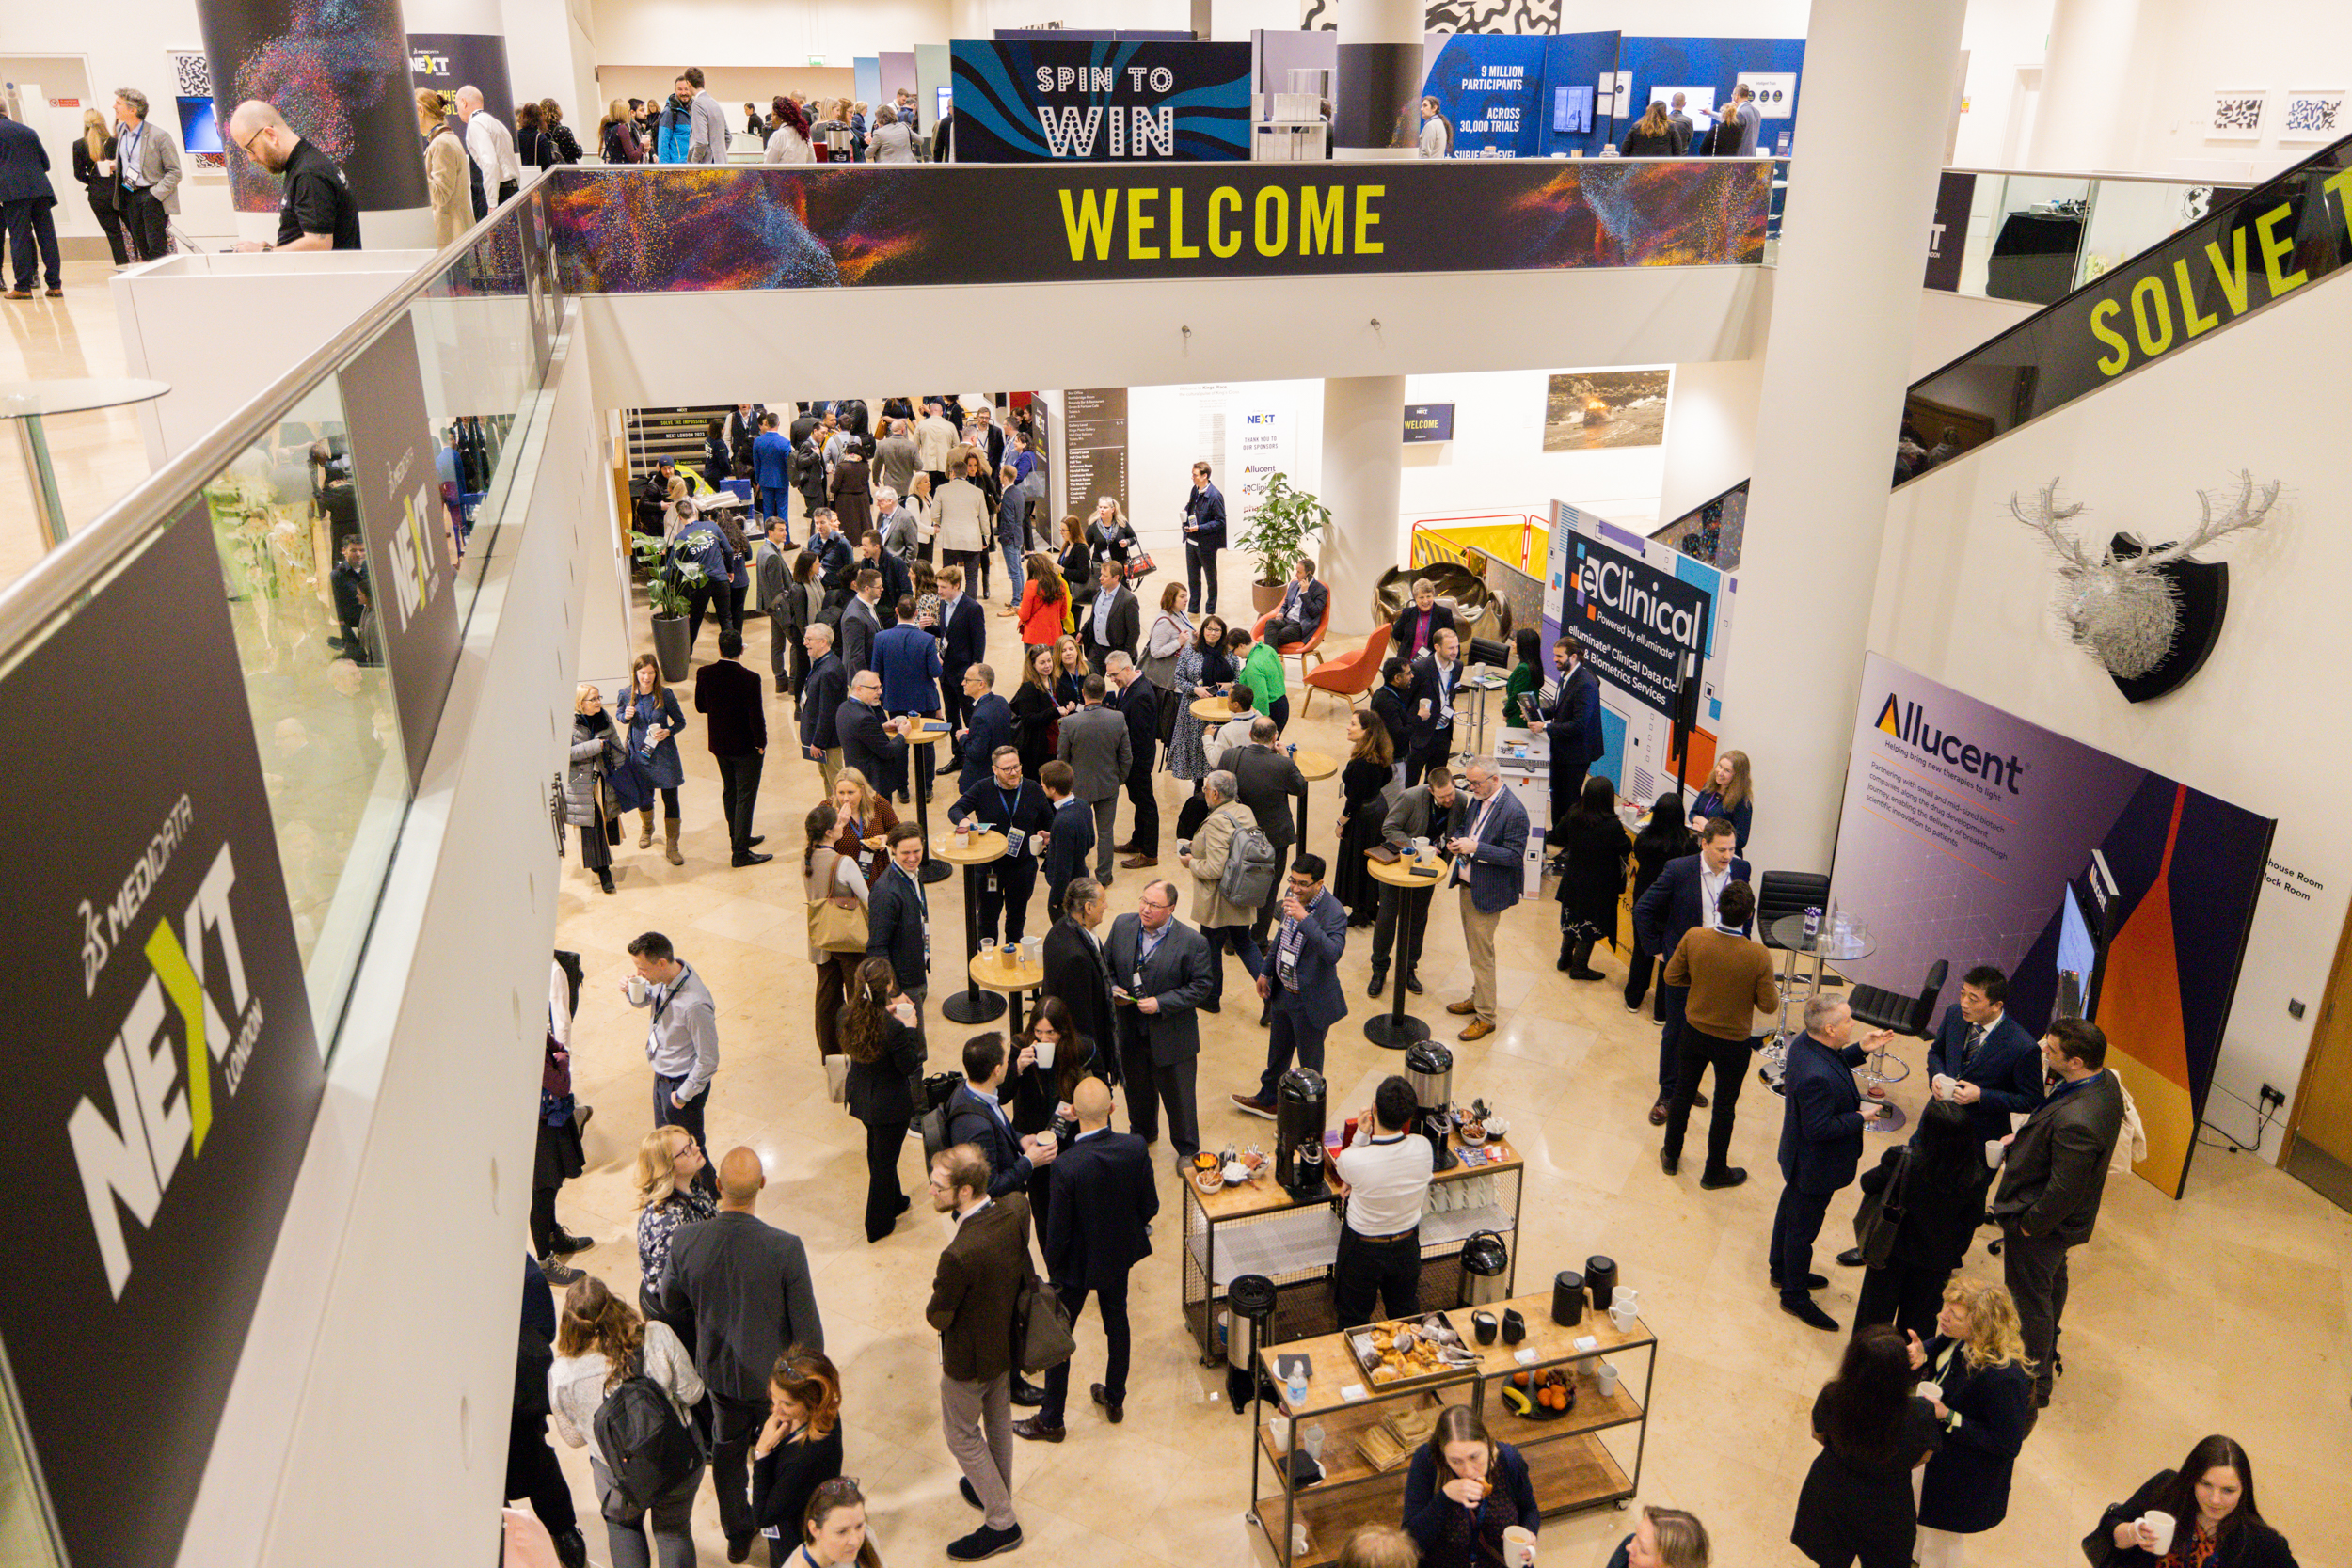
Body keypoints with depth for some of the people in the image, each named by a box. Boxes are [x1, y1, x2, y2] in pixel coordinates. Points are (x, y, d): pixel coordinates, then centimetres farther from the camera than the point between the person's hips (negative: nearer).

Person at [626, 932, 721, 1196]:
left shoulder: (695, 1005, -36)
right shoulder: (664, 978, -12)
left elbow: (708, 1060, -27)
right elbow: (644, 999, 11)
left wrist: (683, 1094, -15)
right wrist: (634, 991, -13)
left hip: (682, 1083, -8)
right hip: (662, 1074, 8)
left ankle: (708, 1193, 38)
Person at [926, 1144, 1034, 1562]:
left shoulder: (960, 1254, -41)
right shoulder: (1016, 1207, -20)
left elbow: (938, 1318, -24)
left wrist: (936, 1286, -5)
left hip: (970, 1358, -7)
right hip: (1009, 1338, 7)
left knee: (962, 1435, 18)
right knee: (998, 1417, 29)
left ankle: (1002, 1522, 30)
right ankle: (998, 1491, 52)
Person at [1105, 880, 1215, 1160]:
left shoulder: (1192, 942, -18)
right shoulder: (1122, 926, -5)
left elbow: (1203, 986, -14)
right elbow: (1106, 964, 9)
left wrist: (1161, 1003, -21)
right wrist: (1112, 988, -11)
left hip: (1171, 1035, -4)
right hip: (1130, 1030, 4)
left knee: (1178, 1094, 9)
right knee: (1136, 1088, 24)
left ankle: (1187, 1149, 31)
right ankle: (1142, 1133, 49)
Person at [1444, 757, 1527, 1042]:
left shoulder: (1513, 812, -22)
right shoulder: (1477, 800, 3)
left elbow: (1515, 856, -22)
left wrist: (1475, 848, -27)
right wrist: (1458, 842, -3)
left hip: (1487, 892, -8)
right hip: (1467, 885, 8)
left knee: (1481, 954, 0)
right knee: (1474, 949, 21)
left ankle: (1485, 1017, 12)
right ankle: (1477, 998, 38)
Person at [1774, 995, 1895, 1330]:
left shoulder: (1805, 1042, -10)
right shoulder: (1817, 1077, -40)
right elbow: (1819, 1128, -34)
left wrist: (1862, 1049, 2)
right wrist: (1861, 1117, -23)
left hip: (1799, 1159, 10)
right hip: (1815, 1166, -10)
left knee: (1790, 1210, 28)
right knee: (1803, 1228, 10)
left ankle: (1783, 1271, 50)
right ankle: (1795, 1297, 30)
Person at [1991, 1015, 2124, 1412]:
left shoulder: (2075, 1120, -41)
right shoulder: (2106, 1081, -11)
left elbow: (2064, 1191, -31)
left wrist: (2029, 1225, -18)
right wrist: (2024, 1138, 2)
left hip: (2039, 1224, -10)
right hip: (2063, 1219, 10)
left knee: (2033, 1301, 12)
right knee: (2052, 1286, 31)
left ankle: (2035, 1384, 31)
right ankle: (2045, 1354, 55)